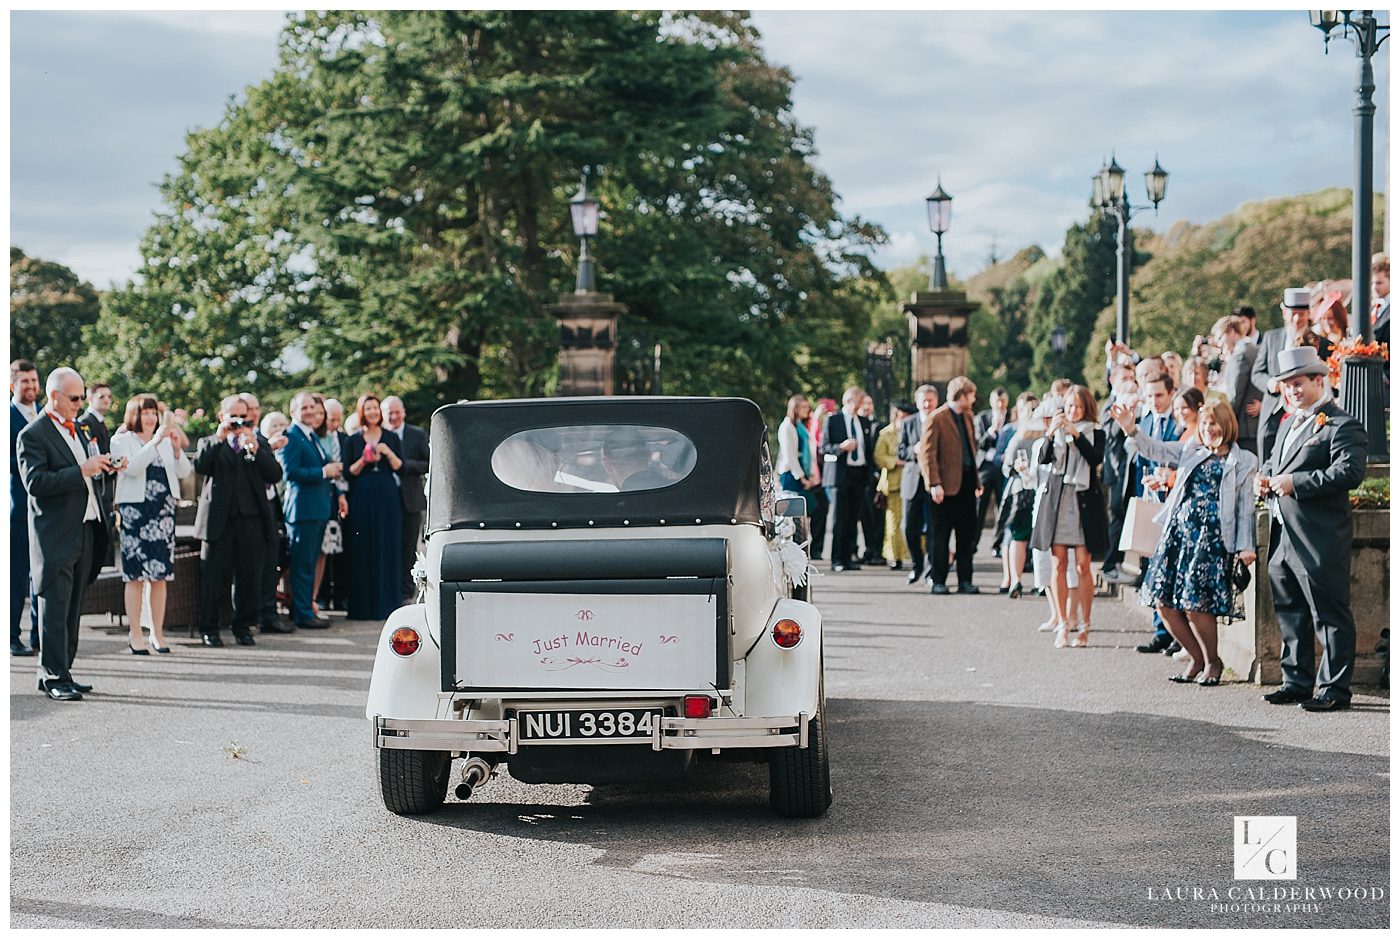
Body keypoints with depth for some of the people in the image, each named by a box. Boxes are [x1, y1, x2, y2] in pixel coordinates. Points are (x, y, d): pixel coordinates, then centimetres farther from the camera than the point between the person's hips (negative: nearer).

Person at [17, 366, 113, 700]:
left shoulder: (78, 430, 18)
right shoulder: (32, 435, -8)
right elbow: (35, 483, -19)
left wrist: (101, 466, 6)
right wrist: (82, 471, -22)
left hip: (85, 532, 8)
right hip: (55, 536, -8)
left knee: (72, 609, 11)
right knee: (54, 608, -7)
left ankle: (60, 672, 17)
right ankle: (55, 677, -5)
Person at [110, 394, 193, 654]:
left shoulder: (166, 440, 14)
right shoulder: (122, 440, 2)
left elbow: (184, 472, 6)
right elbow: (132, 468, -15)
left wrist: (177, 449, -10)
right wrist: (154, 443, -21)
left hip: (163, 511, 4)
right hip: (135, 511, -4)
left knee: (160, 574, 4)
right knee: (135, 574, -4)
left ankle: (158, 633, 10)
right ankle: (135, 635, 0)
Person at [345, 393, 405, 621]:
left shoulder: (391, 438, 10)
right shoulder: (354, 440, 7)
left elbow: (400, 467, 3)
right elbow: (349, 472, 2)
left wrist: (389, 454, -14)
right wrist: (364, 460, -15)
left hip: (387, 498, 1)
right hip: (362, 498, -1)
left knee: (387, 548, -1)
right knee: (363, 550, -2)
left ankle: (386, 602, 5)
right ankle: (363, 605, 1)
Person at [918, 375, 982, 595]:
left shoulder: (968, 417, 14)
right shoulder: (937, 419, -10)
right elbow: (927, 453, -13)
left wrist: (976, 480, 13)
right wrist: (935, 484, -20)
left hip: (966, 483, 7)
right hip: (946, 485, -7)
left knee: (967, 535, 8)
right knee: (939, 536, 1)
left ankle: (965, 581, 14)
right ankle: (938, 582, 7)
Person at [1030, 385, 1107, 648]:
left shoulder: (1095, 433, 8)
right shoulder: (1055, 430, 13)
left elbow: (1097, 458, -10)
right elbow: (1044, 458, -2)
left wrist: (1077, 435, -16)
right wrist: (1050, 434, -17)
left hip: (1083, 500, -2)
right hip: (1056, 499, 2)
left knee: (1082, 565, -5)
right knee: (1057, 564, -2)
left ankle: (1084, 626, 1)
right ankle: (1063, 625, 2)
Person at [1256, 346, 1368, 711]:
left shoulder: (1343, 426, -10)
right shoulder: (1289, 423, 19)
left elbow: (1351, 471, -23)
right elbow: (1273, 459, 34)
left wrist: (1296, 482, -23)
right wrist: (1266, 476, 10)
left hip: (1321, 541, -9)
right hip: (1283, 540, 9)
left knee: (1330, 616, -4)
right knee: (1291, 614, 15)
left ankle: (1335, 689, 1)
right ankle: (1297, 681, 25)